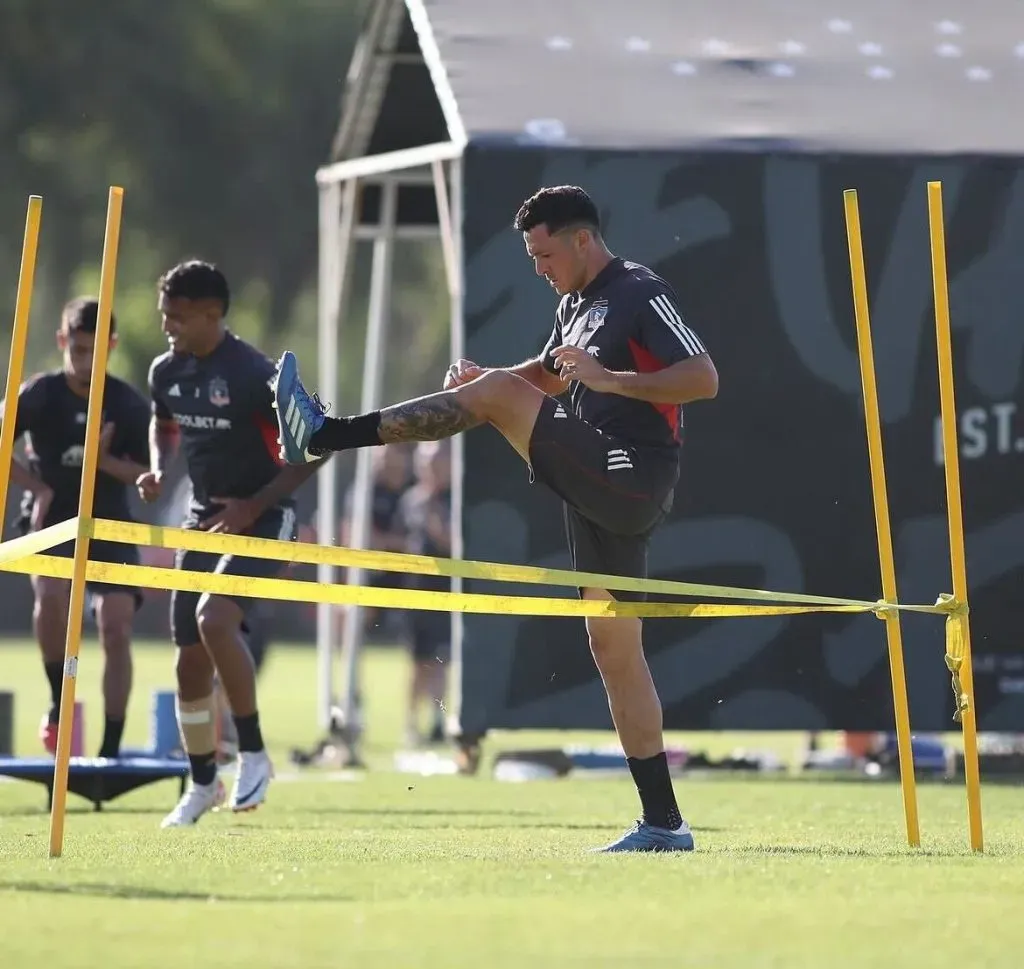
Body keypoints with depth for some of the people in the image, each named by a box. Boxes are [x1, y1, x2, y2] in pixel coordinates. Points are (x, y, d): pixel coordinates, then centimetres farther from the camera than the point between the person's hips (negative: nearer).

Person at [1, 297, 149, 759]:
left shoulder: (129, 404, -6)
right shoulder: (38, 395, -8)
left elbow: (147, 476, -1)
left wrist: (105, 461, -19)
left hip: (110, 527, 1)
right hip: (51, 521, -1)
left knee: (117, 628, -12)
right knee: (51, 592, -30)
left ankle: (111, 747, -4)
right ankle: (58, 702, -7)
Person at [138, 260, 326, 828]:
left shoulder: (255, 375, -19)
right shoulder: (166, 372, 1)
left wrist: (254, 506, -21)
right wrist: (158, 469, 1)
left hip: (261, 520, -7)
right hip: (203, 520, 7)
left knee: (214, 618, -29)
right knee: (190, 659, 7)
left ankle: (254, 754, -15)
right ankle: (202, 783, 25)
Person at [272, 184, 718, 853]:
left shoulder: (642, 294, -7)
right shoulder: (576, 304, 21)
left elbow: (705, 379, -15)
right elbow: (550, 375, 37)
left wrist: (611, 378, -22)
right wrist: (486, 377, 17)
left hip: (632, 476, -10)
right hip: (602, 491, 10)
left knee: (496, 394, -14)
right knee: (613, 647, 6)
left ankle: (325, 435, -13)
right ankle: (663, 823, 5)